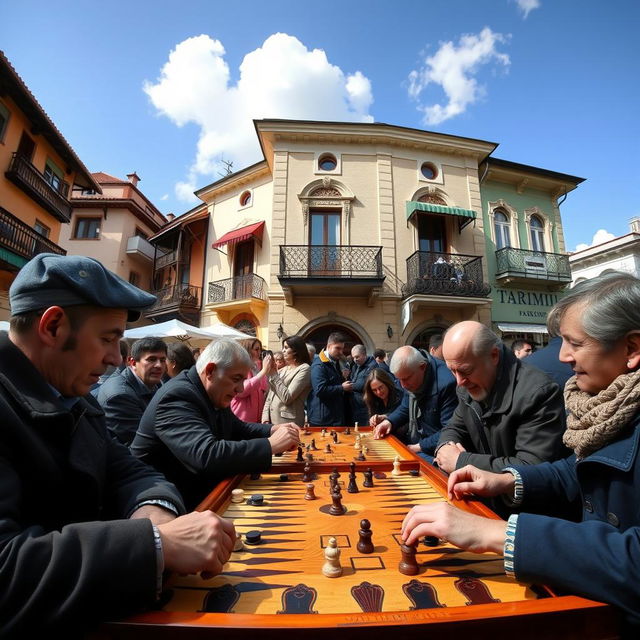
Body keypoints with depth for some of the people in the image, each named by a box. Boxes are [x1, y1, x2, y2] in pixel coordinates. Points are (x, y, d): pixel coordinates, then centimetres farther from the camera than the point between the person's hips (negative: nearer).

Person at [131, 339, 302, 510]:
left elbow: (237, 427, 14)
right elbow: (207, 456, -37)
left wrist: (273, 430, -4)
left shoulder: (215, 396, 2)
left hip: (199, 492, 8)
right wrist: (271, 445, -31)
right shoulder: (177, 397, -25)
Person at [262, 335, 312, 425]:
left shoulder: (304, 369, -8)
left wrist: (274, 374, -12)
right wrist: (265, 418, -1)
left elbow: (286, 398, -17)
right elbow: (270, 395, 10)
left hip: (288, 422, -6)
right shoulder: (282, 370, 12)